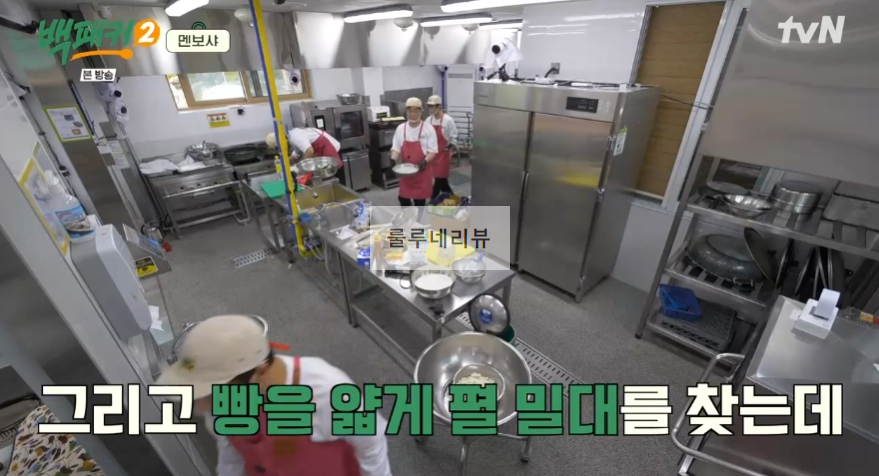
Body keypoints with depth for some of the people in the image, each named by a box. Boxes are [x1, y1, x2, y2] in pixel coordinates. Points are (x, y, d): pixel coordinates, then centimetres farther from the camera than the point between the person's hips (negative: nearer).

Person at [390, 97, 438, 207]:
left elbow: (433, 150, -8)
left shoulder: (428, 129, -7)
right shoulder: (400, 128, 2)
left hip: (421, 171, -3)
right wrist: (393, 159, -16)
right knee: (403, 197, 10)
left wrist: (425, 161, -27)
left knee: (420, 198, 6)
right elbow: (395, 148, 5)